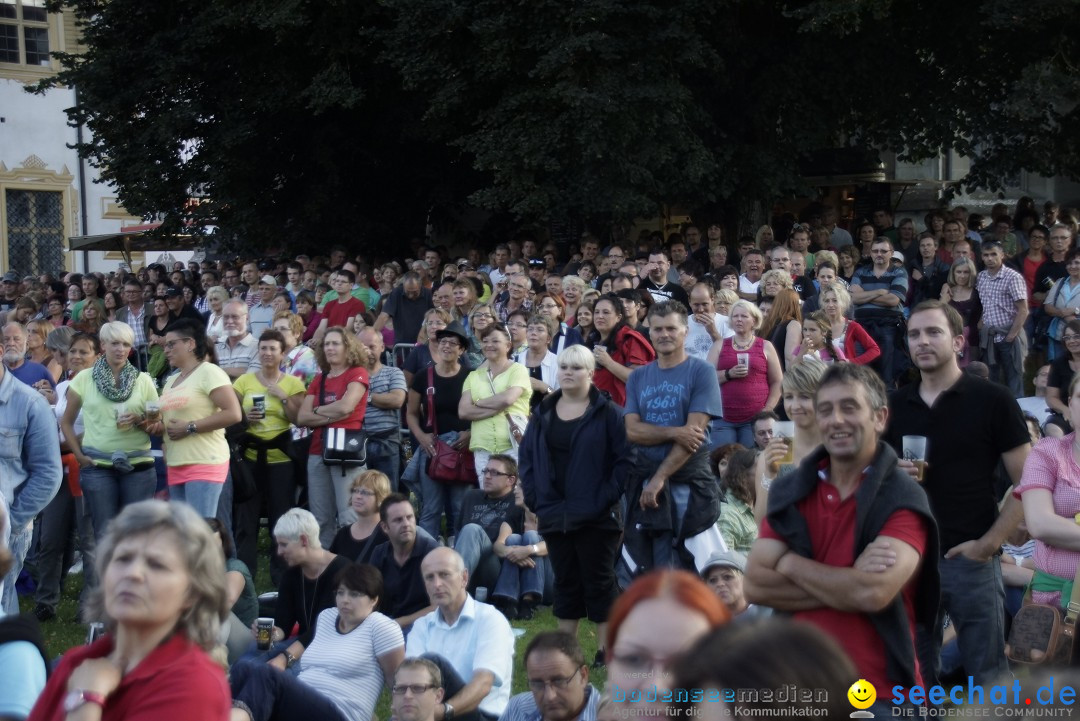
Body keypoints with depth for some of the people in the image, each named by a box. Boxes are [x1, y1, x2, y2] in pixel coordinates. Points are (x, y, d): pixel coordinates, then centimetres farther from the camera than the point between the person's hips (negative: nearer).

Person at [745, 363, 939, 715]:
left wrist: (790, 564, -9)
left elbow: (874, 592, -23)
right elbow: (754, 585, -6)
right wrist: (849, 584, -15)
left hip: (879, 690, -4)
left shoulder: (904, 498, -9)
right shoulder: (790, 491, 4)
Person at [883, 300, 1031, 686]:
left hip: (969, 559, -4)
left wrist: (990, 542, -12)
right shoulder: (895, 404, 8)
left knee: (987, 674, 3)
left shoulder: (992, 400, -4)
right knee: (914, 672, 12)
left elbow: (1027, 483, -5)